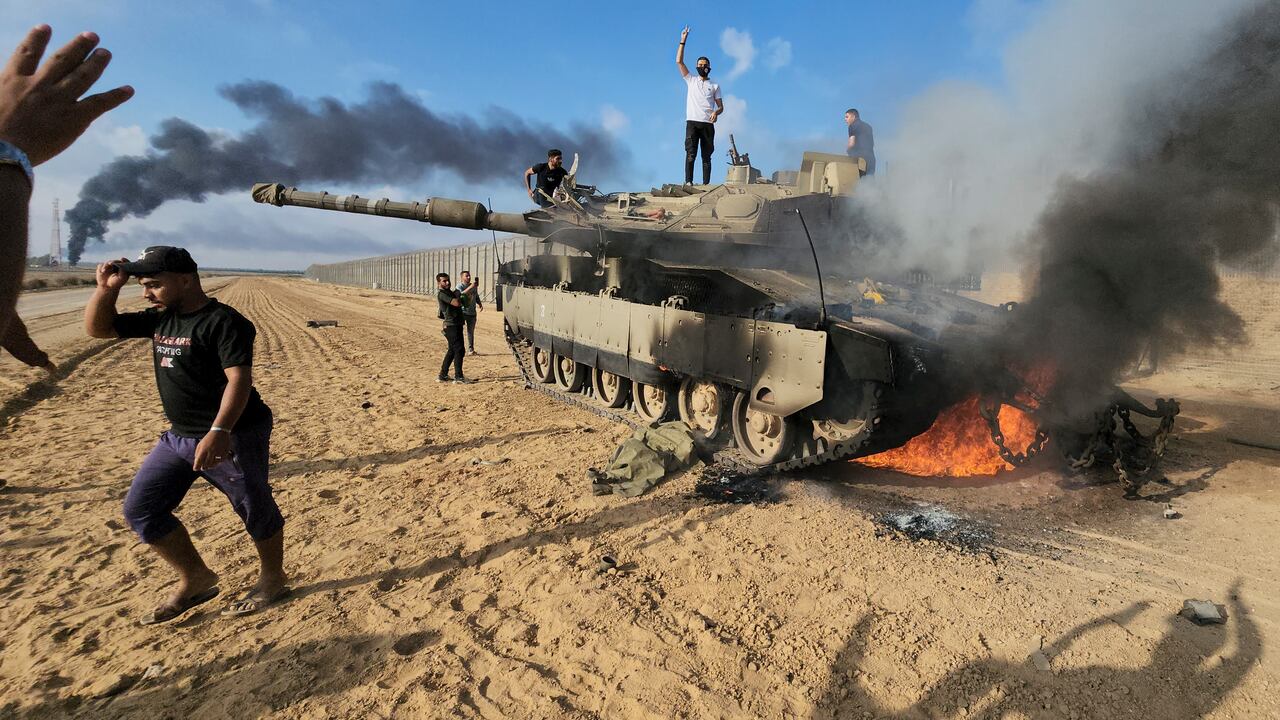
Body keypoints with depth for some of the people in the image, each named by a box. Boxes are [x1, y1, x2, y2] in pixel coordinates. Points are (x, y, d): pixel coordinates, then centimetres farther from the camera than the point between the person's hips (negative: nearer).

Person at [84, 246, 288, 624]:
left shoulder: (223, 321, -17)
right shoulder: (159, 318, 9)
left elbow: (239, 379, -26)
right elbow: (97, 328, 18)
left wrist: (219, 431, -36)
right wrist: (107, 288, 1)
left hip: (234, 436, -9)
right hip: (178, 436, 9)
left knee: (255, 508, 4)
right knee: (140, 508, 10)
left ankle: (273, 579, 26)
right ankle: (195, 580, 23)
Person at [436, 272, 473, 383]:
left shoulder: (449, 292, 18)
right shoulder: (441, 294, -12)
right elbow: (456, 303, -23)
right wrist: (457, 295, -5)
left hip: (457, 325, 10)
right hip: (451, 325, -10)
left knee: (452, 350, 14)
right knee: (459, 350, -10)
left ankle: (443, 375, 20)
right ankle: (458, 376, -7)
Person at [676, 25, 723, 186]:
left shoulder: (714, 86, 17)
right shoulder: (691, 80, 16)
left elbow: (721, 107, 12)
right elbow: (679, 61, 8)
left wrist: (716, 113, -12)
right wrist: (683, 41, 3)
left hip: (708, 124, 1)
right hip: (692, 122, -1)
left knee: (706, 156, -1)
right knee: (690, 153, -13)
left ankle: (706, 184, -3)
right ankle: (688, 181, -17)